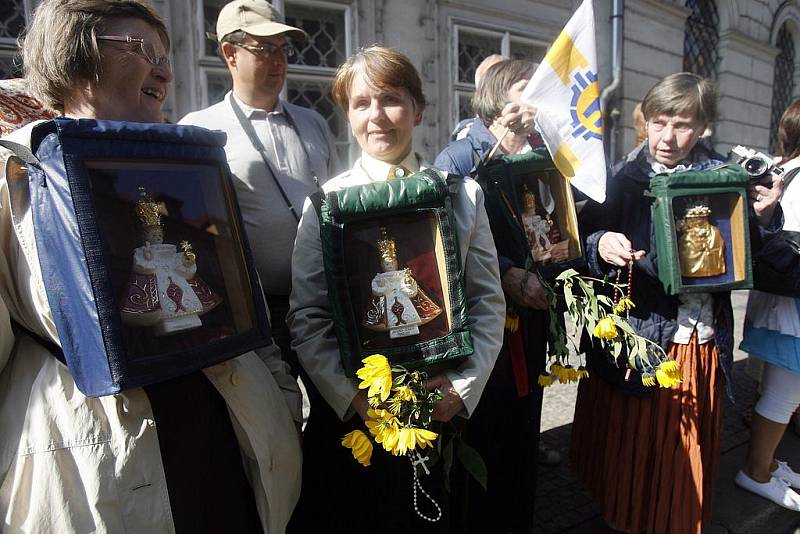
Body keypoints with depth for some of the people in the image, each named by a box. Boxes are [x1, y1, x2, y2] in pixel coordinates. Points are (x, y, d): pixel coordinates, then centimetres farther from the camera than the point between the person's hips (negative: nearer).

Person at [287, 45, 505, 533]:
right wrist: (354, 395, -12)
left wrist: (463, 386, -9)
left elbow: (490, 302, 1)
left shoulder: (463, 195, 1)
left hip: (448, 410, 1)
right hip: (351, 414, -1)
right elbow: (307, 318, -5)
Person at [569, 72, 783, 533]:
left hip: (702, 343, 3)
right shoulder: (623, 180, -5)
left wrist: (764, 216, -10)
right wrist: (601, 245, -29)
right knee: (627, 445, 10)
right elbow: (582, 245, -8)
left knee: (687, 454, 17)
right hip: (634, 340, -3)